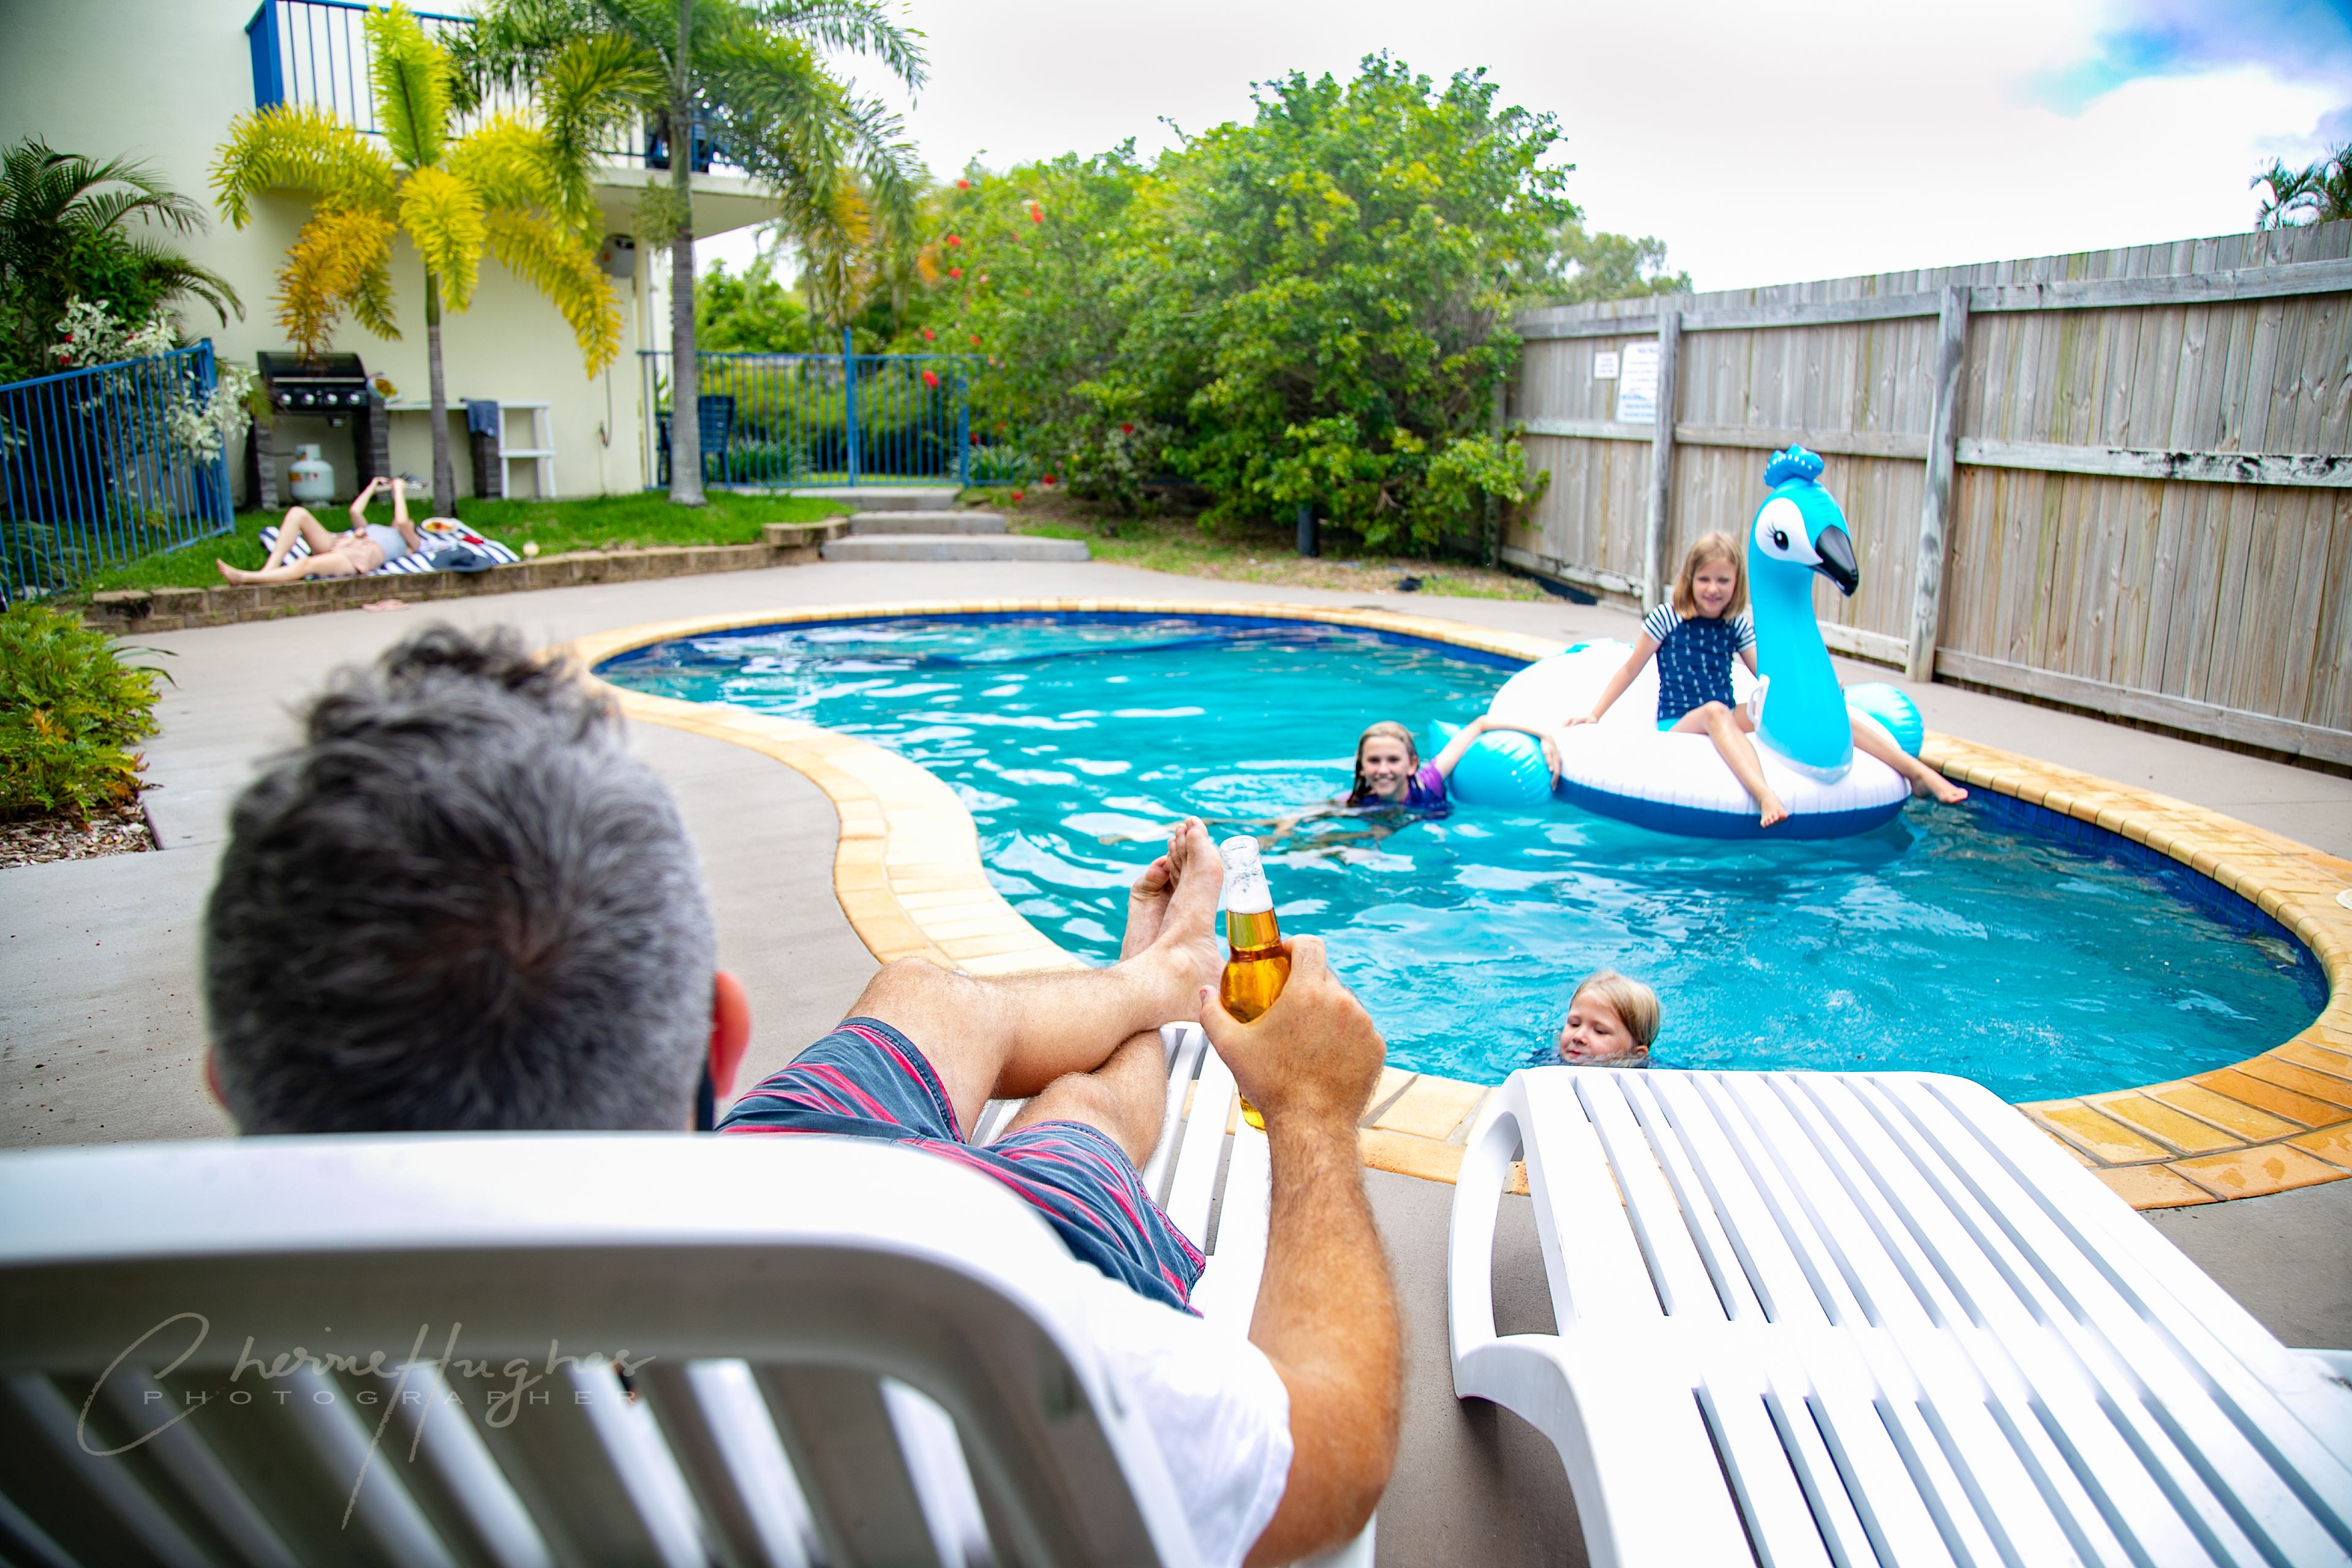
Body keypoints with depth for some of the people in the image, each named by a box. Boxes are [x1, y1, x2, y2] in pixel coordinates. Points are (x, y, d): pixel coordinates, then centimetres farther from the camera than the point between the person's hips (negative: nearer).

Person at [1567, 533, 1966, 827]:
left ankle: (1916, 771, -23)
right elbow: (1631, 670, 5)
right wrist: (1595, 714, 2)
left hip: (1727, 724, 4)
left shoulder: (1738, 625, 10)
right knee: (1714, 711, -40)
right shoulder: (1666, 618, -2)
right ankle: (1765, 796, -65)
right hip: (1678, 727, -4)